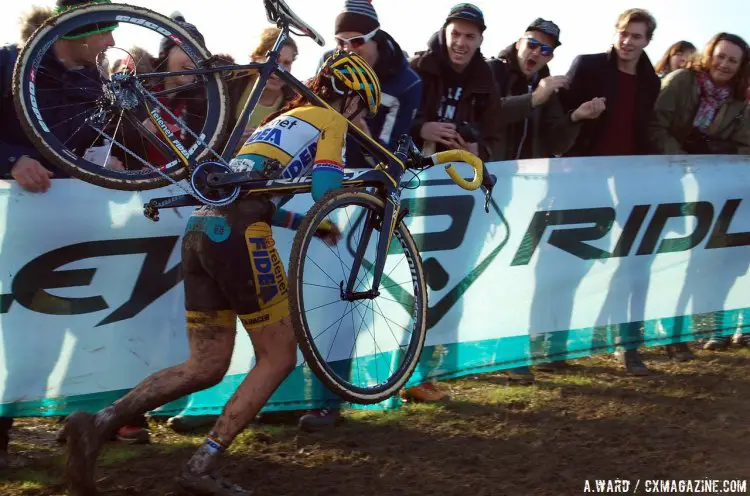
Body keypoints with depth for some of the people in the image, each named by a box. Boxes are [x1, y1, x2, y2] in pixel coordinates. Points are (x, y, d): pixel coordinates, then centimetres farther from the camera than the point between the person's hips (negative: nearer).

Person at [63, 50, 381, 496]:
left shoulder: (282, 120, 33)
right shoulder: (330, 120, 9)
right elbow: (324, 190, -5)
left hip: (201, 229, 8)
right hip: (238, 235, -8)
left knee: (207, 367, 11)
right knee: (279, 358, 4)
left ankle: (99, 424, -5)